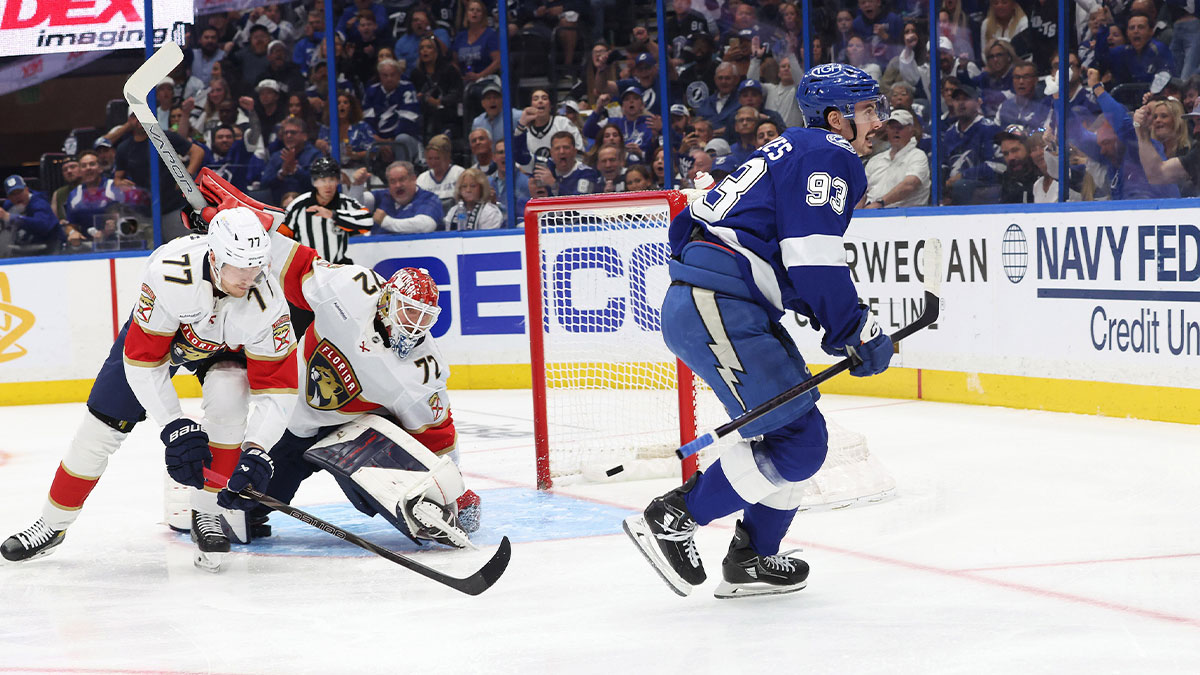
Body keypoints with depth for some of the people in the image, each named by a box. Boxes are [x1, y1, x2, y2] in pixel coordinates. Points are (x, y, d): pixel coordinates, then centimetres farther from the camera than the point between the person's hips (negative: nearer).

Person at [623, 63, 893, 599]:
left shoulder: (794, 151, 25)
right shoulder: (830, 155, -7)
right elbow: (815, 261, -18)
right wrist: (859, 333, -9)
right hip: (718, 312, -11)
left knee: (799, 430, 13)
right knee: (795, 438, -12)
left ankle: (751, 560, 18)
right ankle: (670, 520, -7)